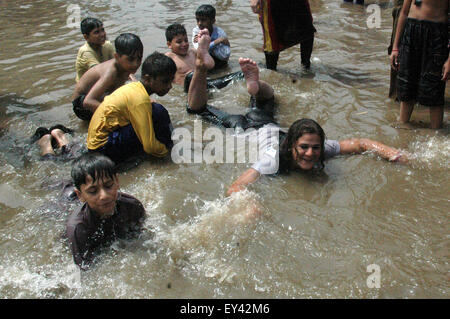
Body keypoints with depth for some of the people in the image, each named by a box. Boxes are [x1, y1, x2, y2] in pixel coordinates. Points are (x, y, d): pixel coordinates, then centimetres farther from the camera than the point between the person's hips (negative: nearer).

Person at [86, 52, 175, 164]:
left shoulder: (134, 86, 3)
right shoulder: (140, 99, -22)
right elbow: (149, 147, -23)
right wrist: (166, 150, -5)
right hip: (103, 148, -10)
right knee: (158, 112, -19)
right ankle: (167, 145, 1)